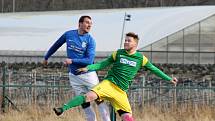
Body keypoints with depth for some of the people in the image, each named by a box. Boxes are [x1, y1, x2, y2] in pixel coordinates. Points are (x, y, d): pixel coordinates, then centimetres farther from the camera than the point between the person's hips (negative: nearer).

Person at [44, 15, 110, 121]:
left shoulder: (90, 40, -8)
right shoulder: (69, 35, 1)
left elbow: (89, 60, -17)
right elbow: (56, 45, 18)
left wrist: (72, 61, -22)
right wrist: (46, 57, 28)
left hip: (88, 74, -3)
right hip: (74, 76, 3)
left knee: (99, 99, -7)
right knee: (84, 103, 6)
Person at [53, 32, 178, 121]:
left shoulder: (141, 58, 8)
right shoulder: (118, 53, 6)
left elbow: (154, 69, 20)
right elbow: (103, 64, 12)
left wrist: (168, 78, 20)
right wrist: (88, 68, -1)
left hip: (121, 91, 2)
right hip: (109, 84, -2)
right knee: (90, 96, -28)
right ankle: (63, 109, -27)